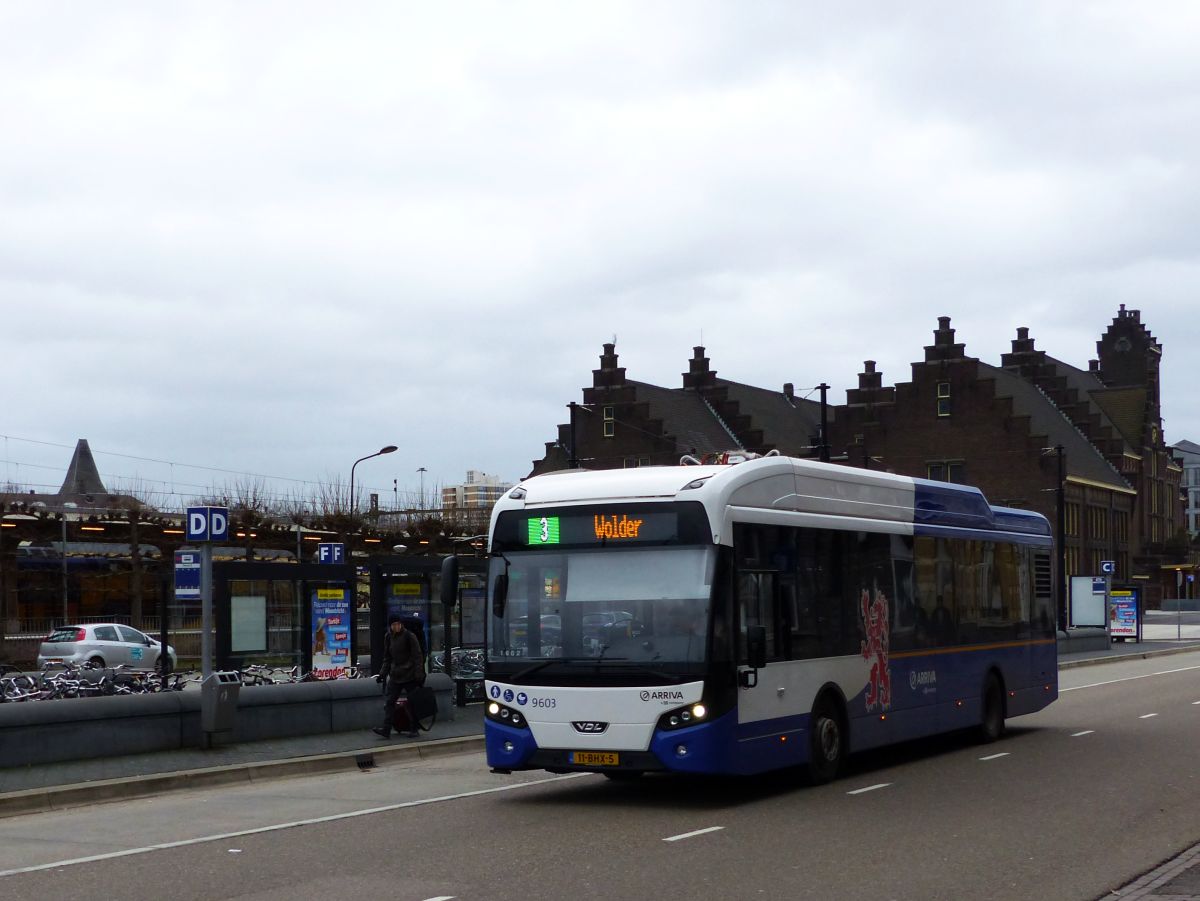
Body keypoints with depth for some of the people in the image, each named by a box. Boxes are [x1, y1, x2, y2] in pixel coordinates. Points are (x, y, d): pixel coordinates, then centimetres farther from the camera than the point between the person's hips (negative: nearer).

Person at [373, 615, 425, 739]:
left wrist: (419, 674, -16)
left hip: (410, 675, -5)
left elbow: (417, 657, -10)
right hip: (395, 675, 5)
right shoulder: (389, 638, 8)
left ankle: (413, 729, 11)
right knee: (389, 702, -5)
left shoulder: (409, 636, -9)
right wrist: (383, 673, 8)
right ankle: (386, 730, -9)